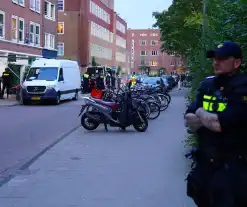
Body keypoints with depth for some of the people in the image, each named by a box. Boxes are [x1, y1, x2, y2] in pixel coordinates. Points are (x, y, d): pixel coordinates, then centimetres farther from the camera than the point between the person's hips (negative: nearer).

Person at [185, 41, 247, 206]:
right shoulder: (208, 84, 5)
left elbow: (220, 124, -27)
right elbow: (189, 121, 2)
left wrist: (200, 113, -8)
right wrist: (211, 119, -16)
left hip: (233, 168, -7)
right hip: (205, 163, 7)